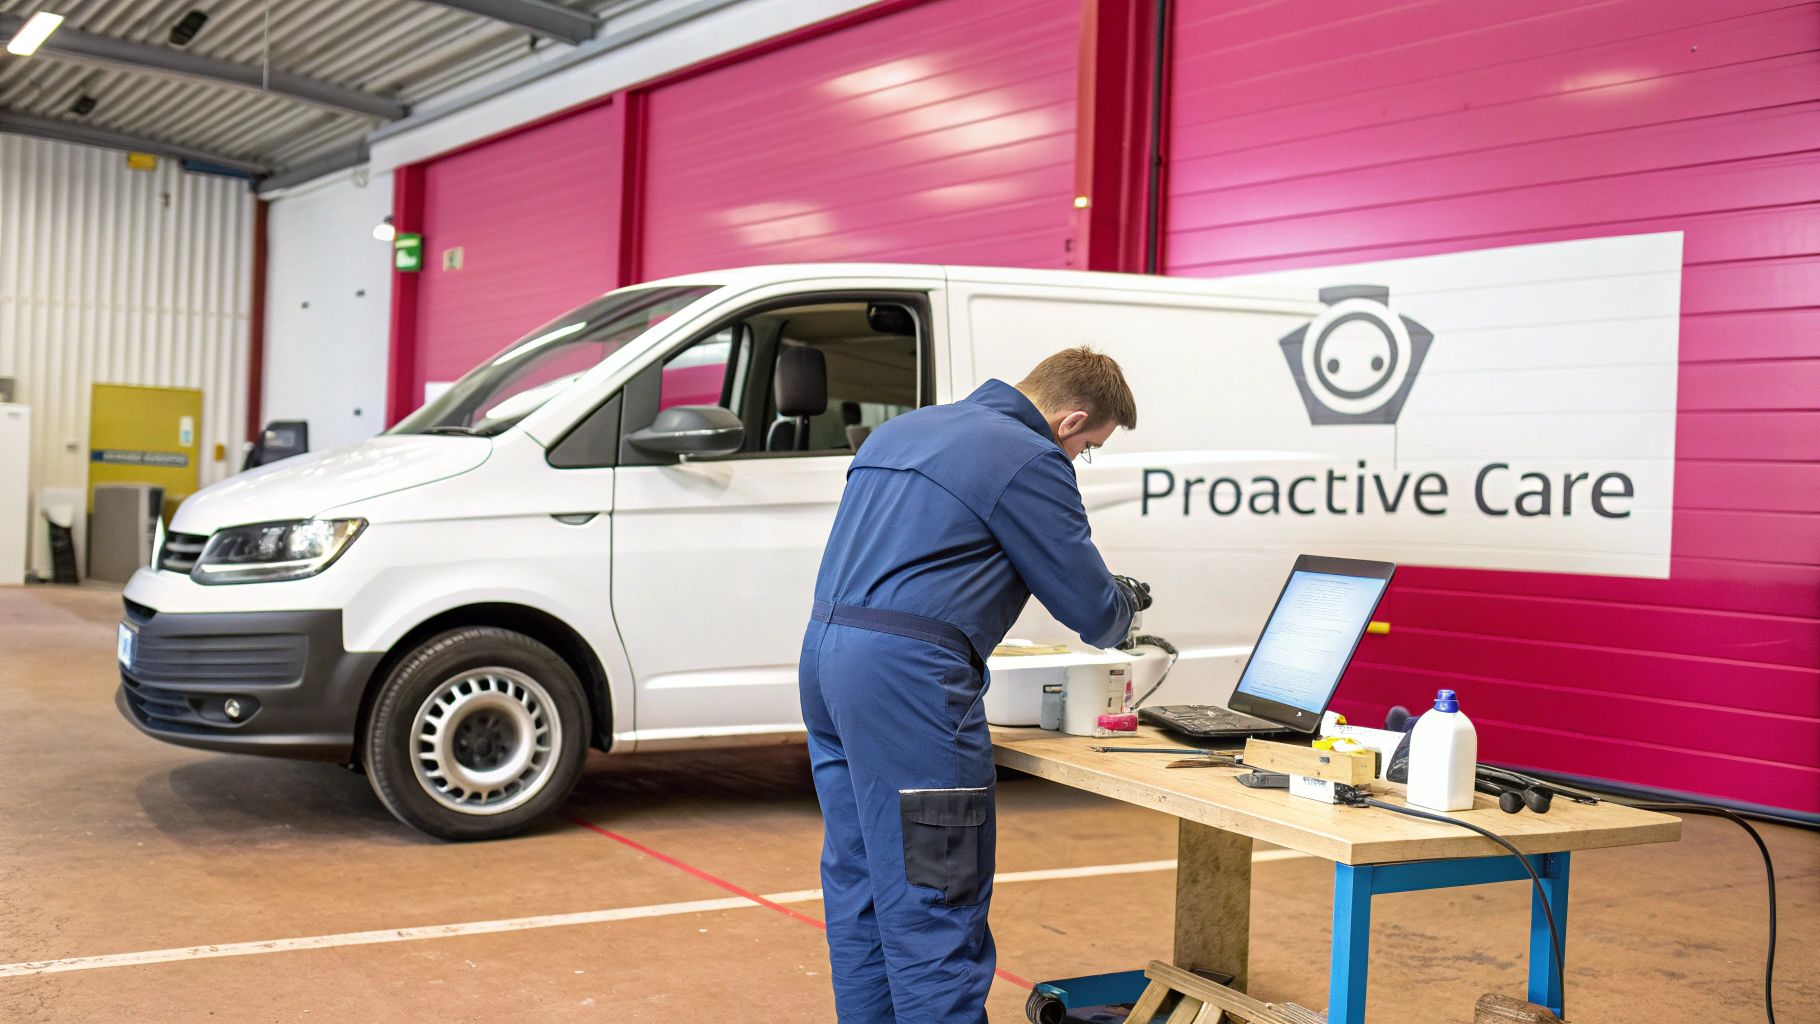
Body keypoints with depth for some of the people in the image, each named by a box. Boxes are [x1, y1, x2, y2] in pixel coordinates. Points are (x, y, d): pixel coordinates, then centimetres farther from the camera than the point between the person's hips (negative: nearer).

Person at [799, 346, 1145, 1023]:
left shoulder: (903, 430, 21)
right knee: (936, 900, -4)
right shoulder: (1032, 463, -5)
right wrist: (1125, 601, 21)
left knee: (857, 883, 16)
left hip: (825, 654, 9)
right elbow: (1093, 611, -2)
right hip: (907, 677, -9)